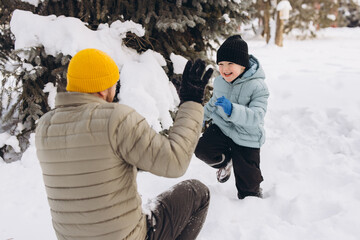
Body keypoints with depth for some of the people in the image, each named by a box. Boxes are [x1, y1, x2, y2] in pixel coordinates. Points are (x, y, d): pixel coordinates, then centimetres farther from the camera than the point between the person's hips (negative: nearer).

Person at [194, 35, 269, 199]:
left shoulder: (257, 86, -20)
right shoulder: (219, 81, -1)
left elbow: (256, 116, -33)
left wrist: (232, 110, -49)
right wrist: (202, 117, 28)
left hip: (246, 138, -4)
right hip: (221, 127, 5)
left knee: (248, 183, 2)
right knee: (201, 148, -22)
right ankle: (225, 161, 12)